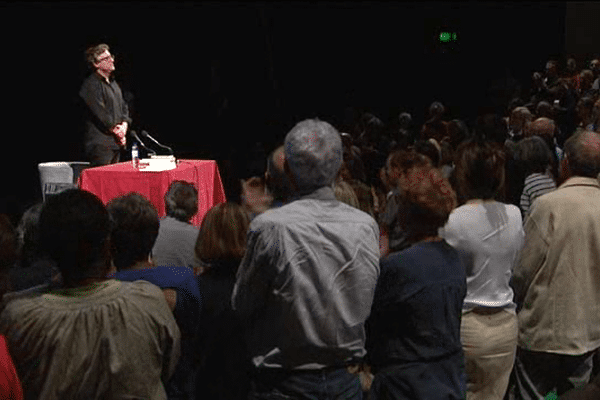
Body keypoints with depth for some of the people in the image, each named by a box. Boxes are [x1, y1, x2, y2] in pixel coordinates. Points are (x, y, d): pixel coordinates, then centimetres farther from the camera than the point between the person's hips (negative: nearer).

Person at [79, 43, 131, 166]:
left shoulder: (113, 83, 20)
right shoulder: (91, 85, -10)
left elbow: (124, 107, 20)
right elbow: (100, 114, -16)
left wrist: (124, 125, 1)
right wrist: (116, 131, -10)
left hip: (115, 144, 9)